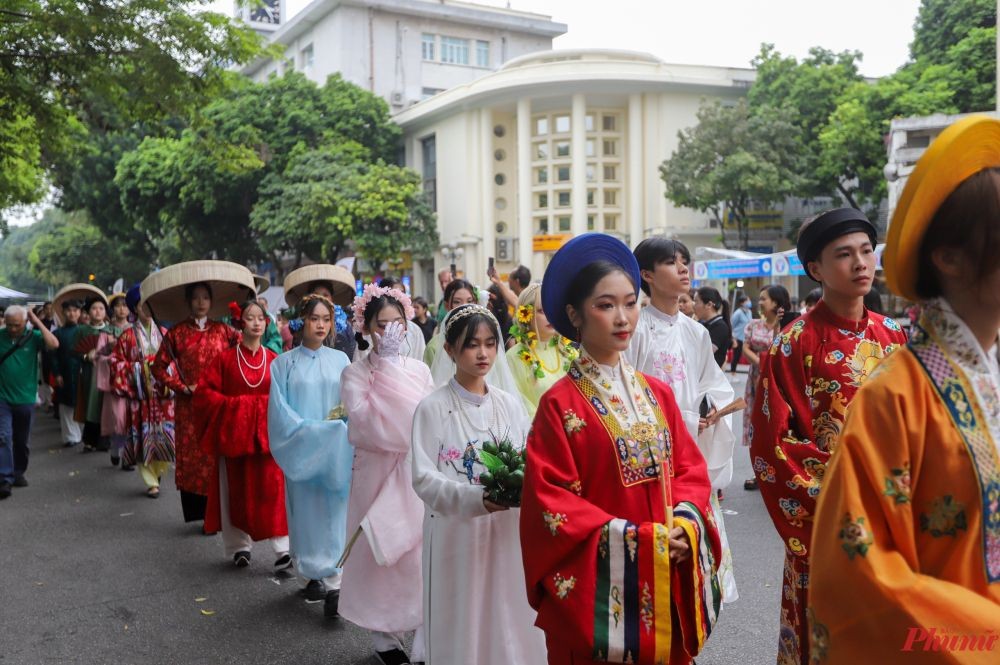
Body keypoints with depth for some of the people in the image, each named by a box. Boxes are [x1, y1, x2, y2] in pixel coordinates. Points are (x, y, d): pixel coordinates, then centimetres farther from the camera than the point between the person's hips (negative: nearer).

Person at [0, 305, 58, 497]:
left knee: (21, 441, 15)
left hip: (26, 399, 1)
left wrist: (37, 322, -20)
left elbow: (54, 344, -23)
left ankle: (18, 473, 32)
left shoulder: (33, 336, -5)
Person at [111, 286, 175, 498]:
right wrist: (139, 369, -9)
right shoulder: (127, 336, 2)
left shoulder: (164, 334, 8)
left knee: (165, 436, -1)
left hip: (163, 393, 1)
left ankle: (158, 471, 25)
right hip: (140, 395, -1)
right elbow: (117, 362, 2)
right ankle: (151, 482, 7)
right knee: (144, 436, -1)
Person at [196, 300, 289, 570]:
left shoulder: (274, 359, 2)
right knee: (236, 491, 8)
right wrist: (232, 405, -12)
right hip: (234, 433, 0)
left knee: (271, 489, -6)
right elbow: (204, 392, -2)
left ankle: (282, 548, -4)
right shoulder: (225, 358, -1)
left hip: (267, 434, 0)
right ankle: (239, 547, 22)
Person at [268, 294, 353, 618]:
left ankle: (333, 585, -4)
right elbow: (280, 410, -4)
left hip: (336, 451, 1)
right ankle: (311, 575, 20)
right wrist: (310, 430, -14)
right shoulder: (284, 363, 3)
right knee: (306, 514, 5)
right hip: (301, 452, -1)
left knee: (334, 515, -3)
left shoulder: (340, 360, 7)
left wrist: (341, 426, -13)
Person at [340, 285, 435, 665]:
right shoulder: (356, 374, 0)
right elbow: (362, 419, -16)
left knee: (422, 551, 0)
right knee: (382, 551, 4)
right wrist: (385, 365, -10)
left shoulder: (419, 369, 7)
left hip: (416, 472, 2)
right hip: (377, 473, -2)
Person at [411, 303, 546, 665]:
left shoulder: (510, 404, 6)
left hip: (507, 532, 3)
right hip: (456, 534, -3)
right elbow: (424, 478, -12)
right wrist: (476, 498, -26)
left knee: (510, 623, 9)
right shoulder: (432, 408, -6)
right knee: (462, 626, 6)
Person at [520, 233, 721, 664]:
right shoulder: (560, 404, -11)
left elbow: (690, 468, 8)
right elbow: (550, 501, -14)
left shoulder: (658, 394, 6)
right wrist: (633, 539, -18)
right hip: (596, 590, -5)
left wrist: (683, 523, -12)